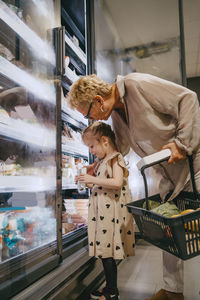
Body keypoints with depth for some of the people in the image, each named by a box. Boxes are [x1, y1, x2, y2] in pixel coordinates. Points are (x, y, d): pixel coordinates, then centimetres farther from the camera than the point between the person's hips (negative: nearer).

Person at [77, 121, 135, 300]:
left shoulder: (115, 159, -9)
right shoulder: (103, 162, 18)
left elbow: (117, 183, -23)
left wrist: (94, 179, -19)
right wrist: (89, 182, 10)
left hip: (111, 212, -9)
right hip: (102, 212, 9)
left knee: (107, 253, -3)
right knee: (105, 252, 14)